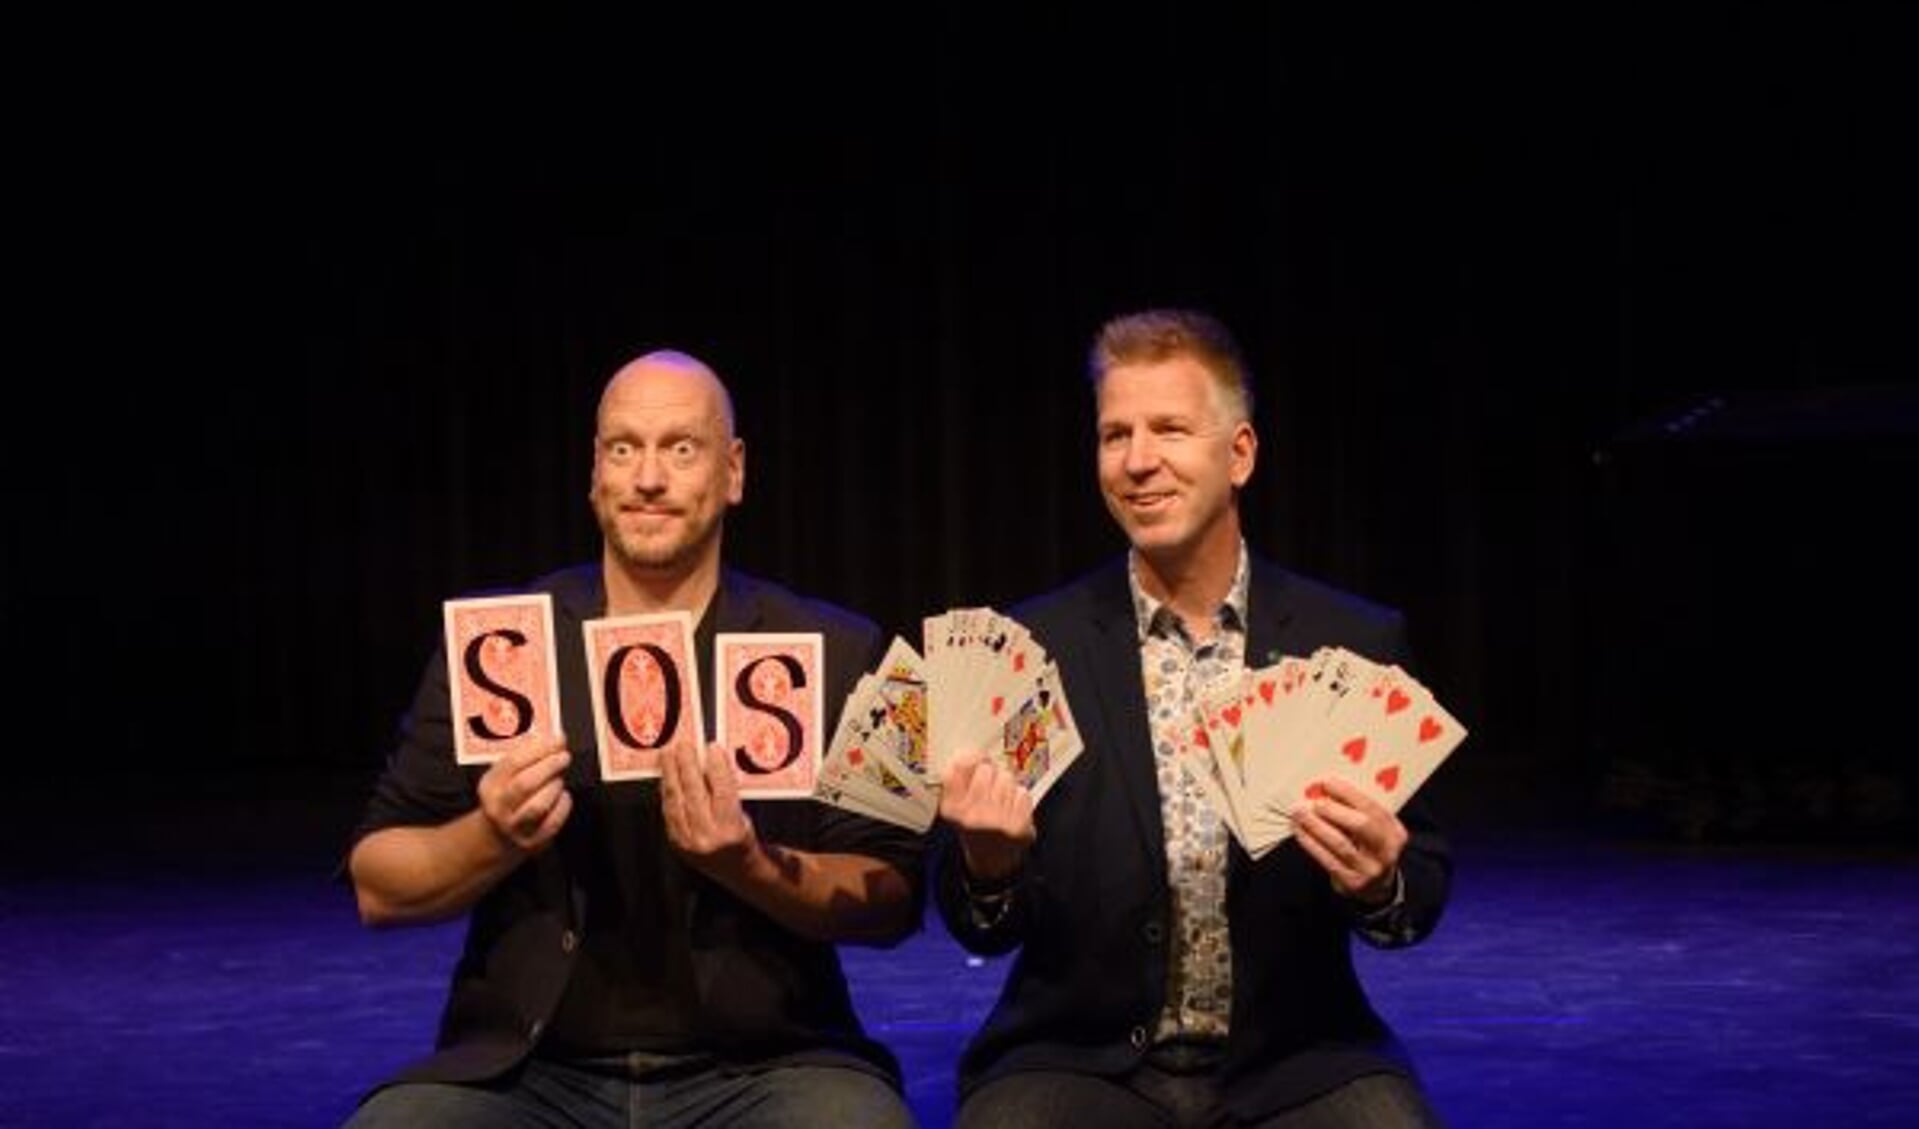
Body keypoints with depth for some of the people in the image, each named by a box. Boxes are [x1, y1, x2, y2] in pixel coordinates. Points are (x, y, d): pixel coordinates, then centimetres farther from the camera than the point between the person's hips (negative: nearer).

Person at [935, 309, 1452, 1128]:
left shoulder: (1357, 643, 0)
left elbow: (1422, 895, 5)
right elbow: (981, 929, 1)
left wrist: (1379, 883, -17)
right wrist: (988, 864, -22)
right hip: (1082, 1061, 0)